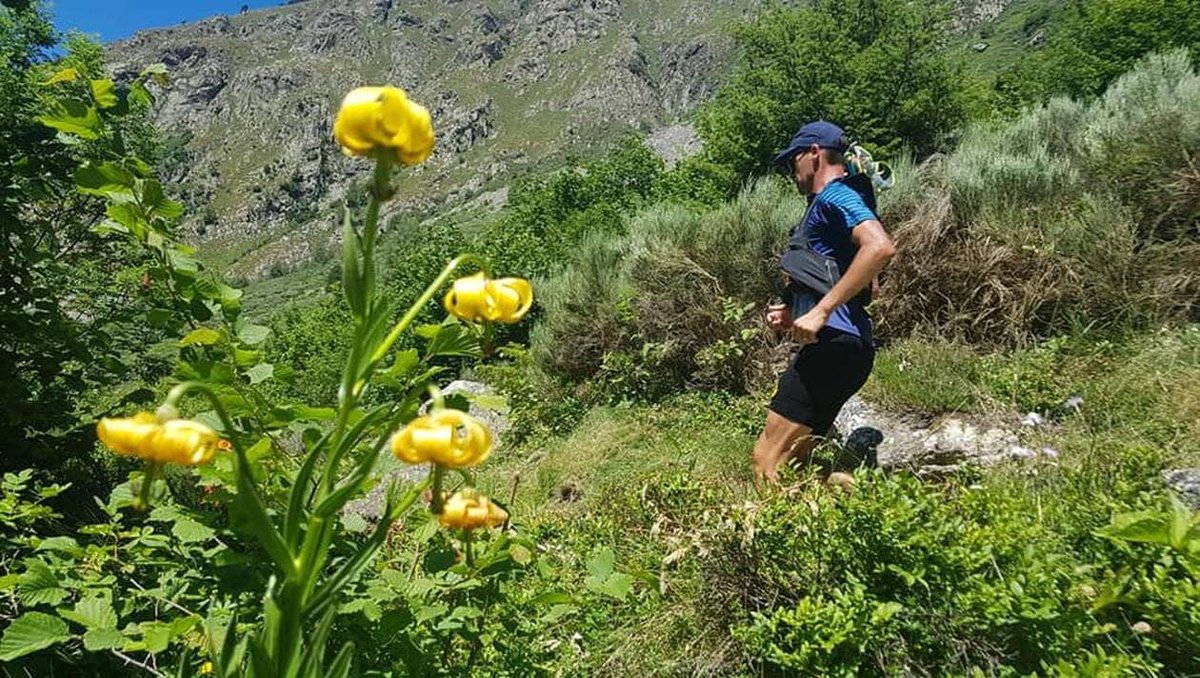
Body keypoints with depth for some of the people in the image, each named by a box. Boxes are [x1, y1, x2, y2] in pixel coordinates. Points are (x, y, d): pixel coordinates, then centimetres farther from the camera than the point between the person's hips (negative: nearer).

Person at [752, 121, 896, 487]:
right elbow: (854, 294, 31)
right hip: (833, 346, 11)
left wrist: (821, 311, -25)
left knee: (767, 460, -13)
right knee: (792, 463, 12)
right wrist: (795, 315, 19)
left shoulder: (834, 196, -4)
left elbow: (880, 247, -24)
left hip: (833, 343, -11)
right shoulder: (827, 205, 26)